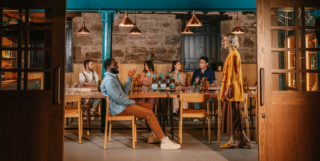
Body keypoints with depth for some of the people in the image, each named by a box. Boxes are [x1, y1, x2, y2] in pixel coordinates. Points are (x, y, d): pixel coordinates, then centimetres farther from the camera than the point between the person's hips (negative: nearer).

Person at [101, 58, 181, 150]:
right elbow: (118, 98, -25)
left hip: (123, 104, 11)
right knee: (149, 113, -18)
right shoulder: (109, 80, -18)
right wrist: (133, 102, -13)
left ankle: (152, 135, 15)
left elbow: (125, 92, 15)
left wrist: (129, 78, 8)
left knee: (148, 107, 16)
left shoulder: (113, 77, 16)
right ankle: (164, 141, -14)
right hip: (119, 108, -11)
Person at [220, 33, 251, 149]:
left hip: (232, 89, -10)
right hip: (233, 90, 10)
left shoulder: (233, 54, -12)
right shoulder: (233, 54, 19)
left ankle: (233, 141, 2)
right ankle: (244, 139, 14)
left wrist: (228, 89, -21)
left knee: (233, 114, -5)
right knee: (235, 115, 10)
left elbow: (232, 74, -18)